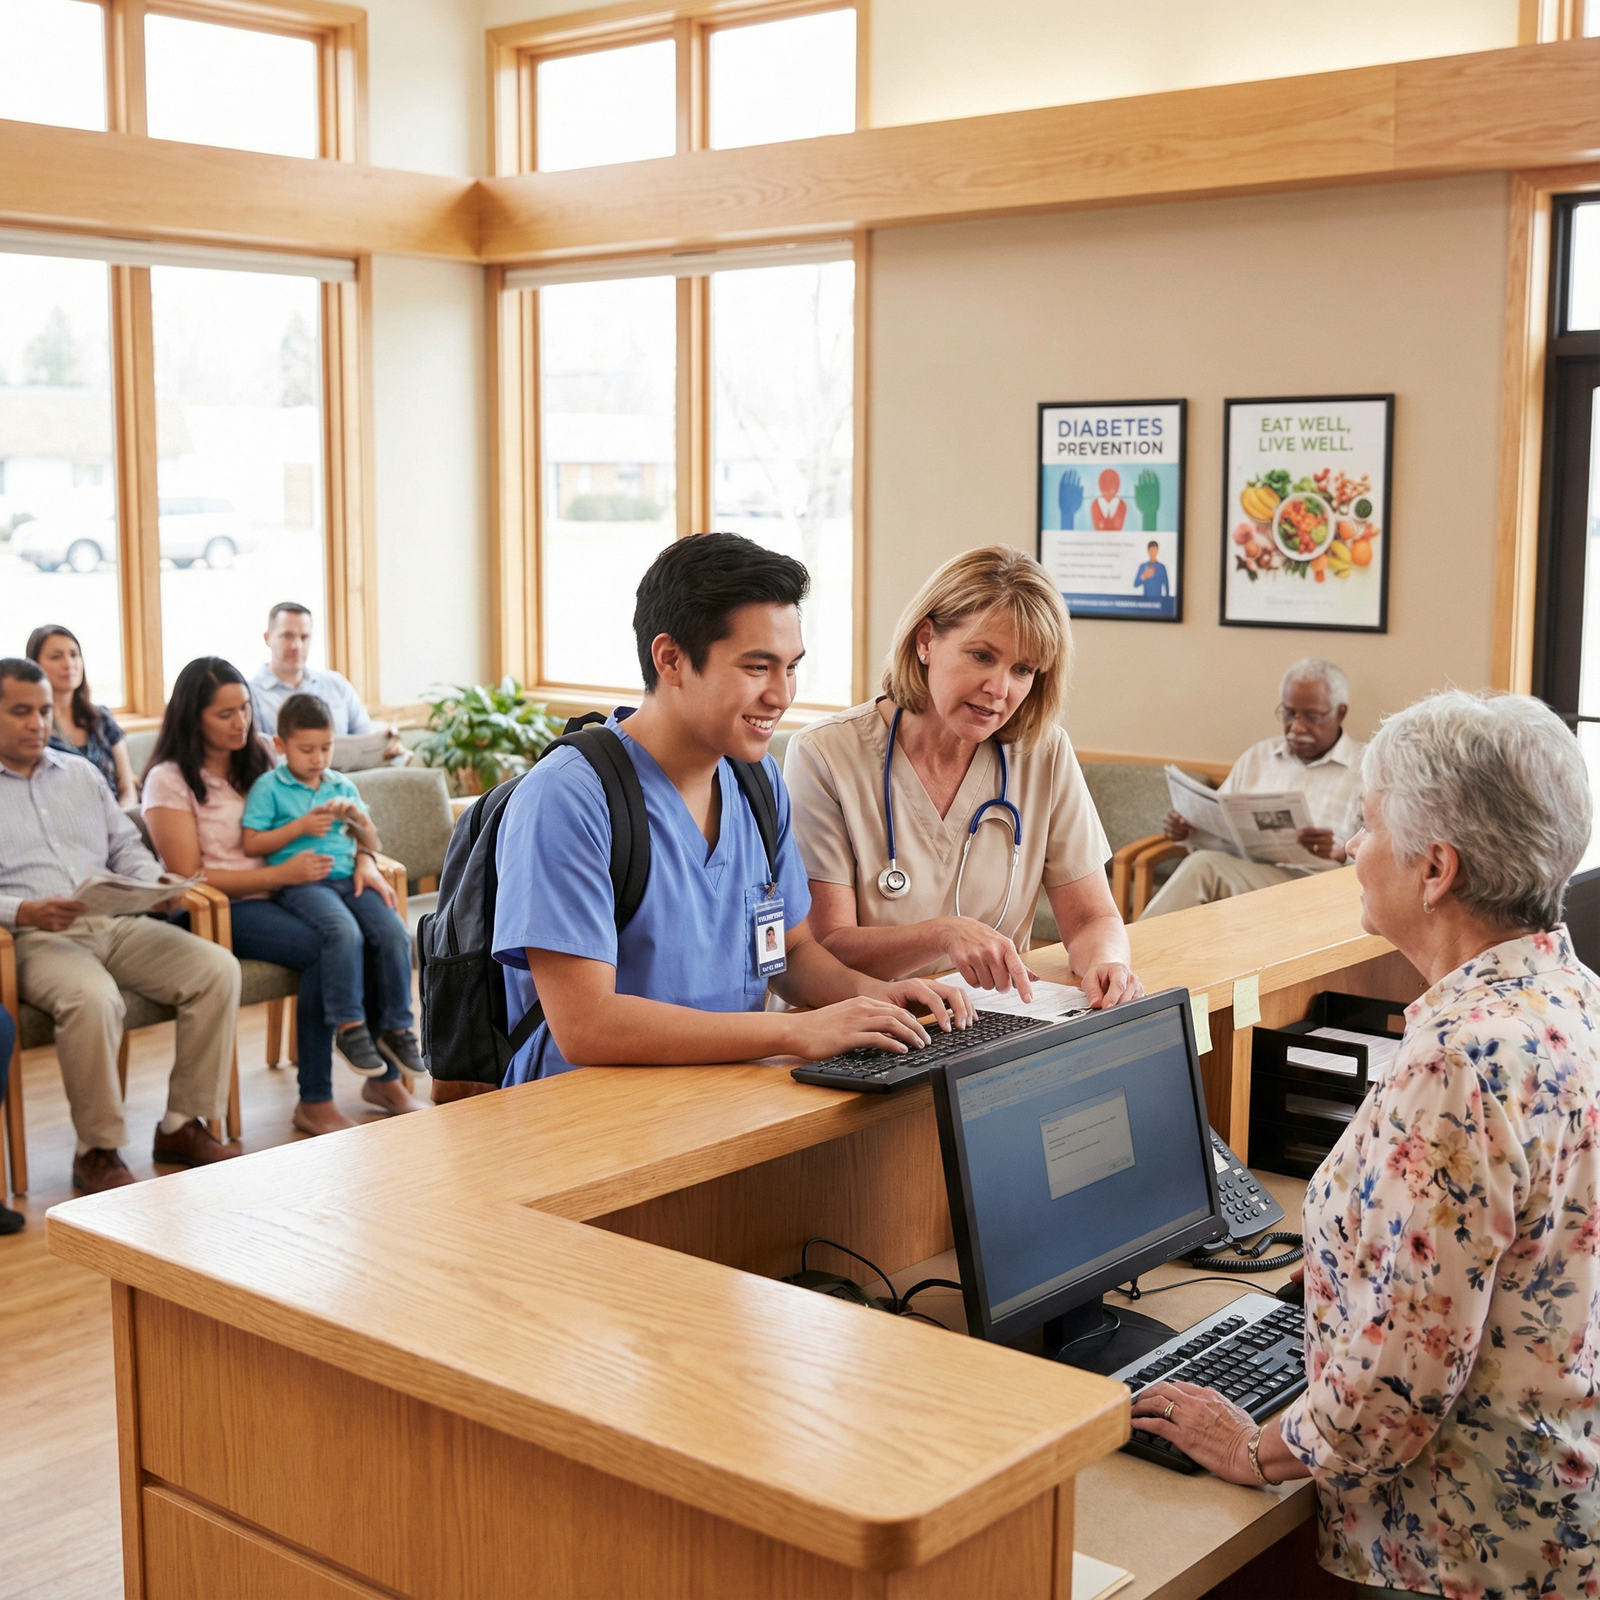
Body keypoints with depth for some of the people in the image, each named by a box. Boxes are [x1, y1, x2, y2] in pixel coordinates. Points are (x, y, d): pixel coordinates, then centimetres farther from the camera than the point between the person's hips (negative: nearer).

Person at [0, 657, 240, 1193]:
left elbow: (125, 845, 24)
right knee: (92, 997, -38)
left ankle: (182, 1126, -8)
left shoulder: (80, 773, 23)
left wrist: (156, 881, 2)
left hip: (115, 923, 6)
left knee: (217, 968, -17)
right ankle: (97, 1152, -20)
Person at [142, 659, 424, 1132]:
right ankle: (314, 1103, -23)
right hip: (221, 912, -5)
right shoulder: (169, 781, -2)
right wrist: (282, 874, -16)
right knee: (326, 947, -32)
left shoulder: (258, 764, 16)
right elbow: (189, 876, -9)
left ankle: (384, 1079, -11)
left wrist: (364, 861, -2)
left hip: (277, 897, 6)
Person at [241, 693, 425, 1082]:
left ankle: (396, 1027, -8)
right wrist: (300, 827, -7)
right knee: (345, 932, -35)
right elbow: (251, 845, 0)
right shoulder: (269, 787, 7)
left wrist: (358, 816, 2)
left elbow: (369, 841, 24)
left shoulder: (342, 786, 21)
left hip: (348, 877, 5)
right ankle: (349, 1026, -24)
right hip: (302, 884, -5)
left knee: (396, 933, -20)